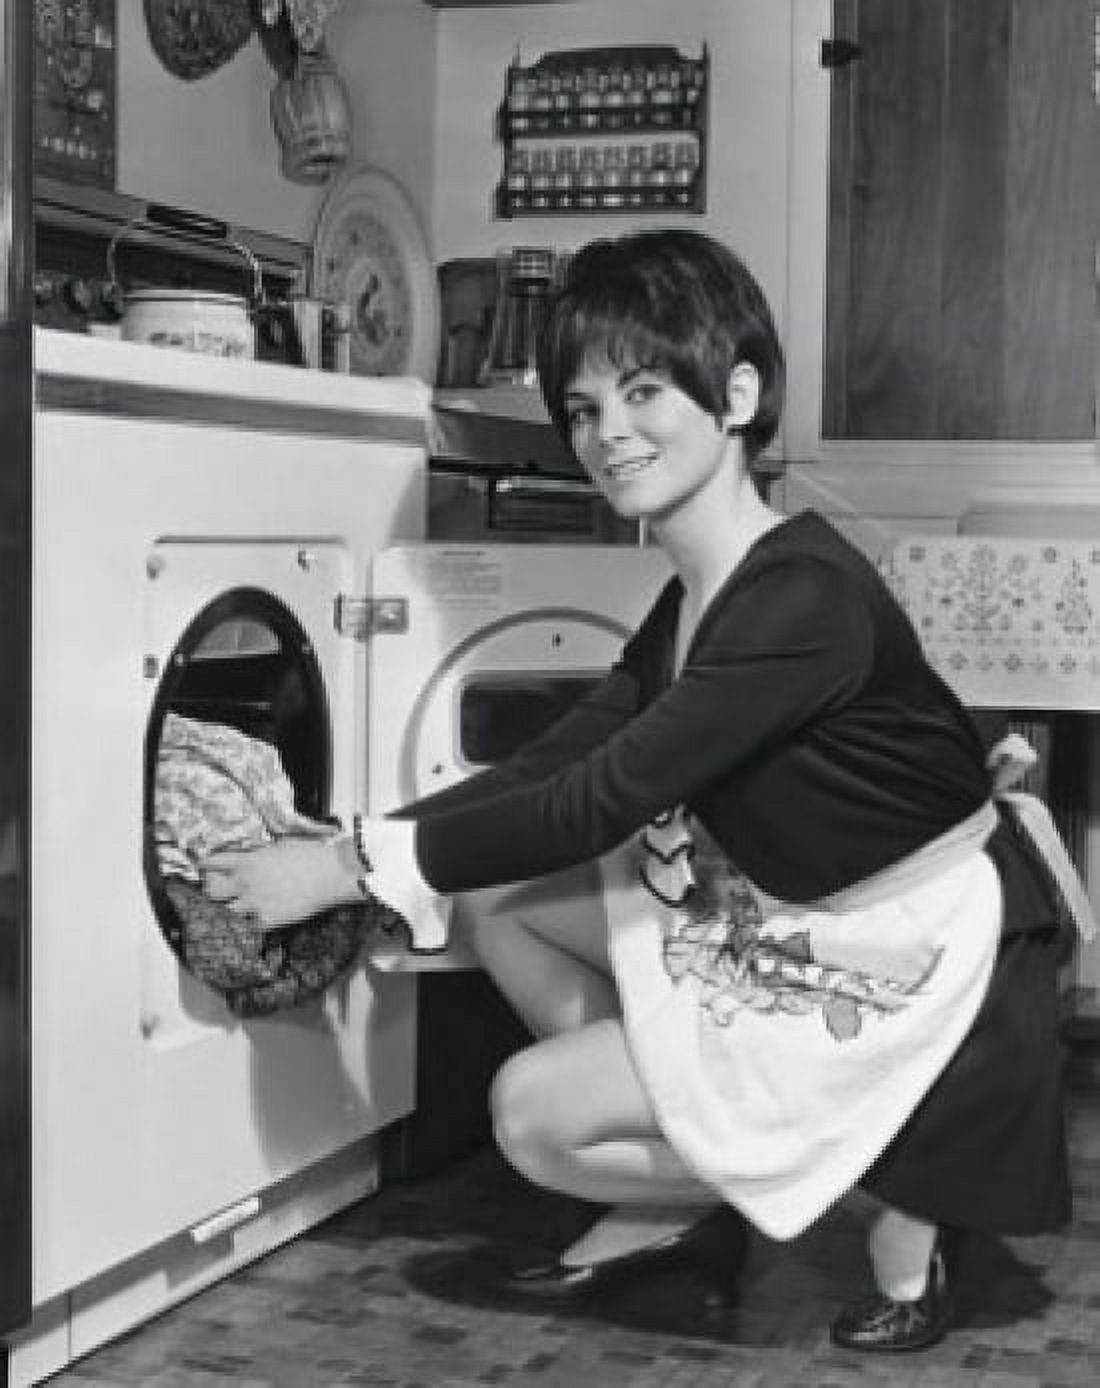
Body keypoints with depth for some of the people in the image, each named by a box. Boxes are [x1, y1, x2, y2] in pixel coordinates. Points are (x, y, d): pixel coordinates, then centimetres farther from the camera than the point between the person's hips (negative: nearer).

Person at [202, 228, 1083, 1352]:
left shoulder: (804, 598, -26)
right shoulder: (692, 602, 3)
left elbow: (598, 802, -27)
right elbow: (556, 763, 3)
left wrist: (357, 865, -21)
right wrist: (354, 852, -7)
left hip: (914, 971, -9)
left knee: (534, 1113, -7)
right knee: (506, 901, 3)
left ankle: (898, 1197, 4)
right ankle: (676, 1202, 16)